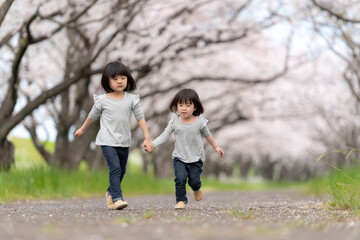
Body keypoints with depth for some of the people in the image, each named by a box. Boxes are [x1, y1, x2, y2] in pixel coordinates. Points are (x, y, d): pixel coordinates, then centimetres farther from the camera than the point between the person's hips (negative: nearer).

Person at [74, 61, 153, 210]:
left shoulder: (131, 99, 0)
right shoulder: (102, 100, -4)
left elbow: (140, 118, 4)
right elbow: (93, 116, 12)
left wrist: (147, 138, -1)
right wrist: (82, 129, 25)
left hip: (124, 142, 3)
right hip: (108, 141, -3)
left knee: (121, 171, 15)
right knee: (115, 168, -18)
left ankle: (110, 193, 38)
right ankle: (117, 199, -18)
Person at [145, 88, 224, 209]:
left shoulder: (200, 122, -8)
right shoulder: (174, 122, -7)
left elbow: (207, 135, 8)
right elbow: (165, 135, -8)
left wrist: (216, 147, 18)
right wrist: (152, 145, -21)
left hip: (196, 158, 0)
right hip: (179, 158, 0)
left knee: (194, 180, 2)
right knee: (180, 178, -15)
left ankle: (197, 189, 39)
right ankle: (181, 200, 3)